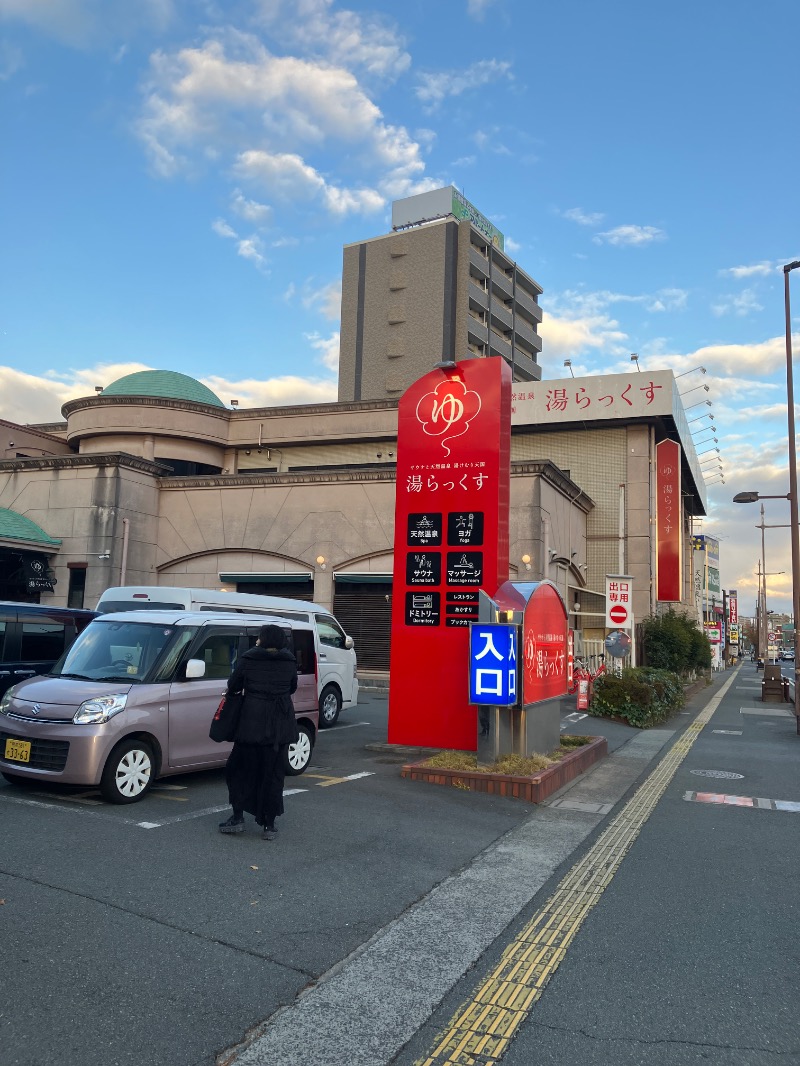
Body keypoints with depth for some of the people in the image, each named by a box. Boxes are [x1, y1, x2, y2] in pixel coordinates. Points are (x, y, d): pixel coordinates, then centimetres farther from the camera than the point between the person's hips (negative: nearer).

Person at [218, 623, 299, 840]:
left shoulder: (248, 660, -6)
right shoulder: (289, 662, 3)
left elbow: (232, 687, 3)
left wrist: (230, 692, 25)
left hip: (252, 723, -2)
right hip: (280, 726, 3)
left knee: (239, 768, 15)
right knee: (273, 774, 9)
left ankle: (238, 818, 14)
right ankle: (269, 826, 12)